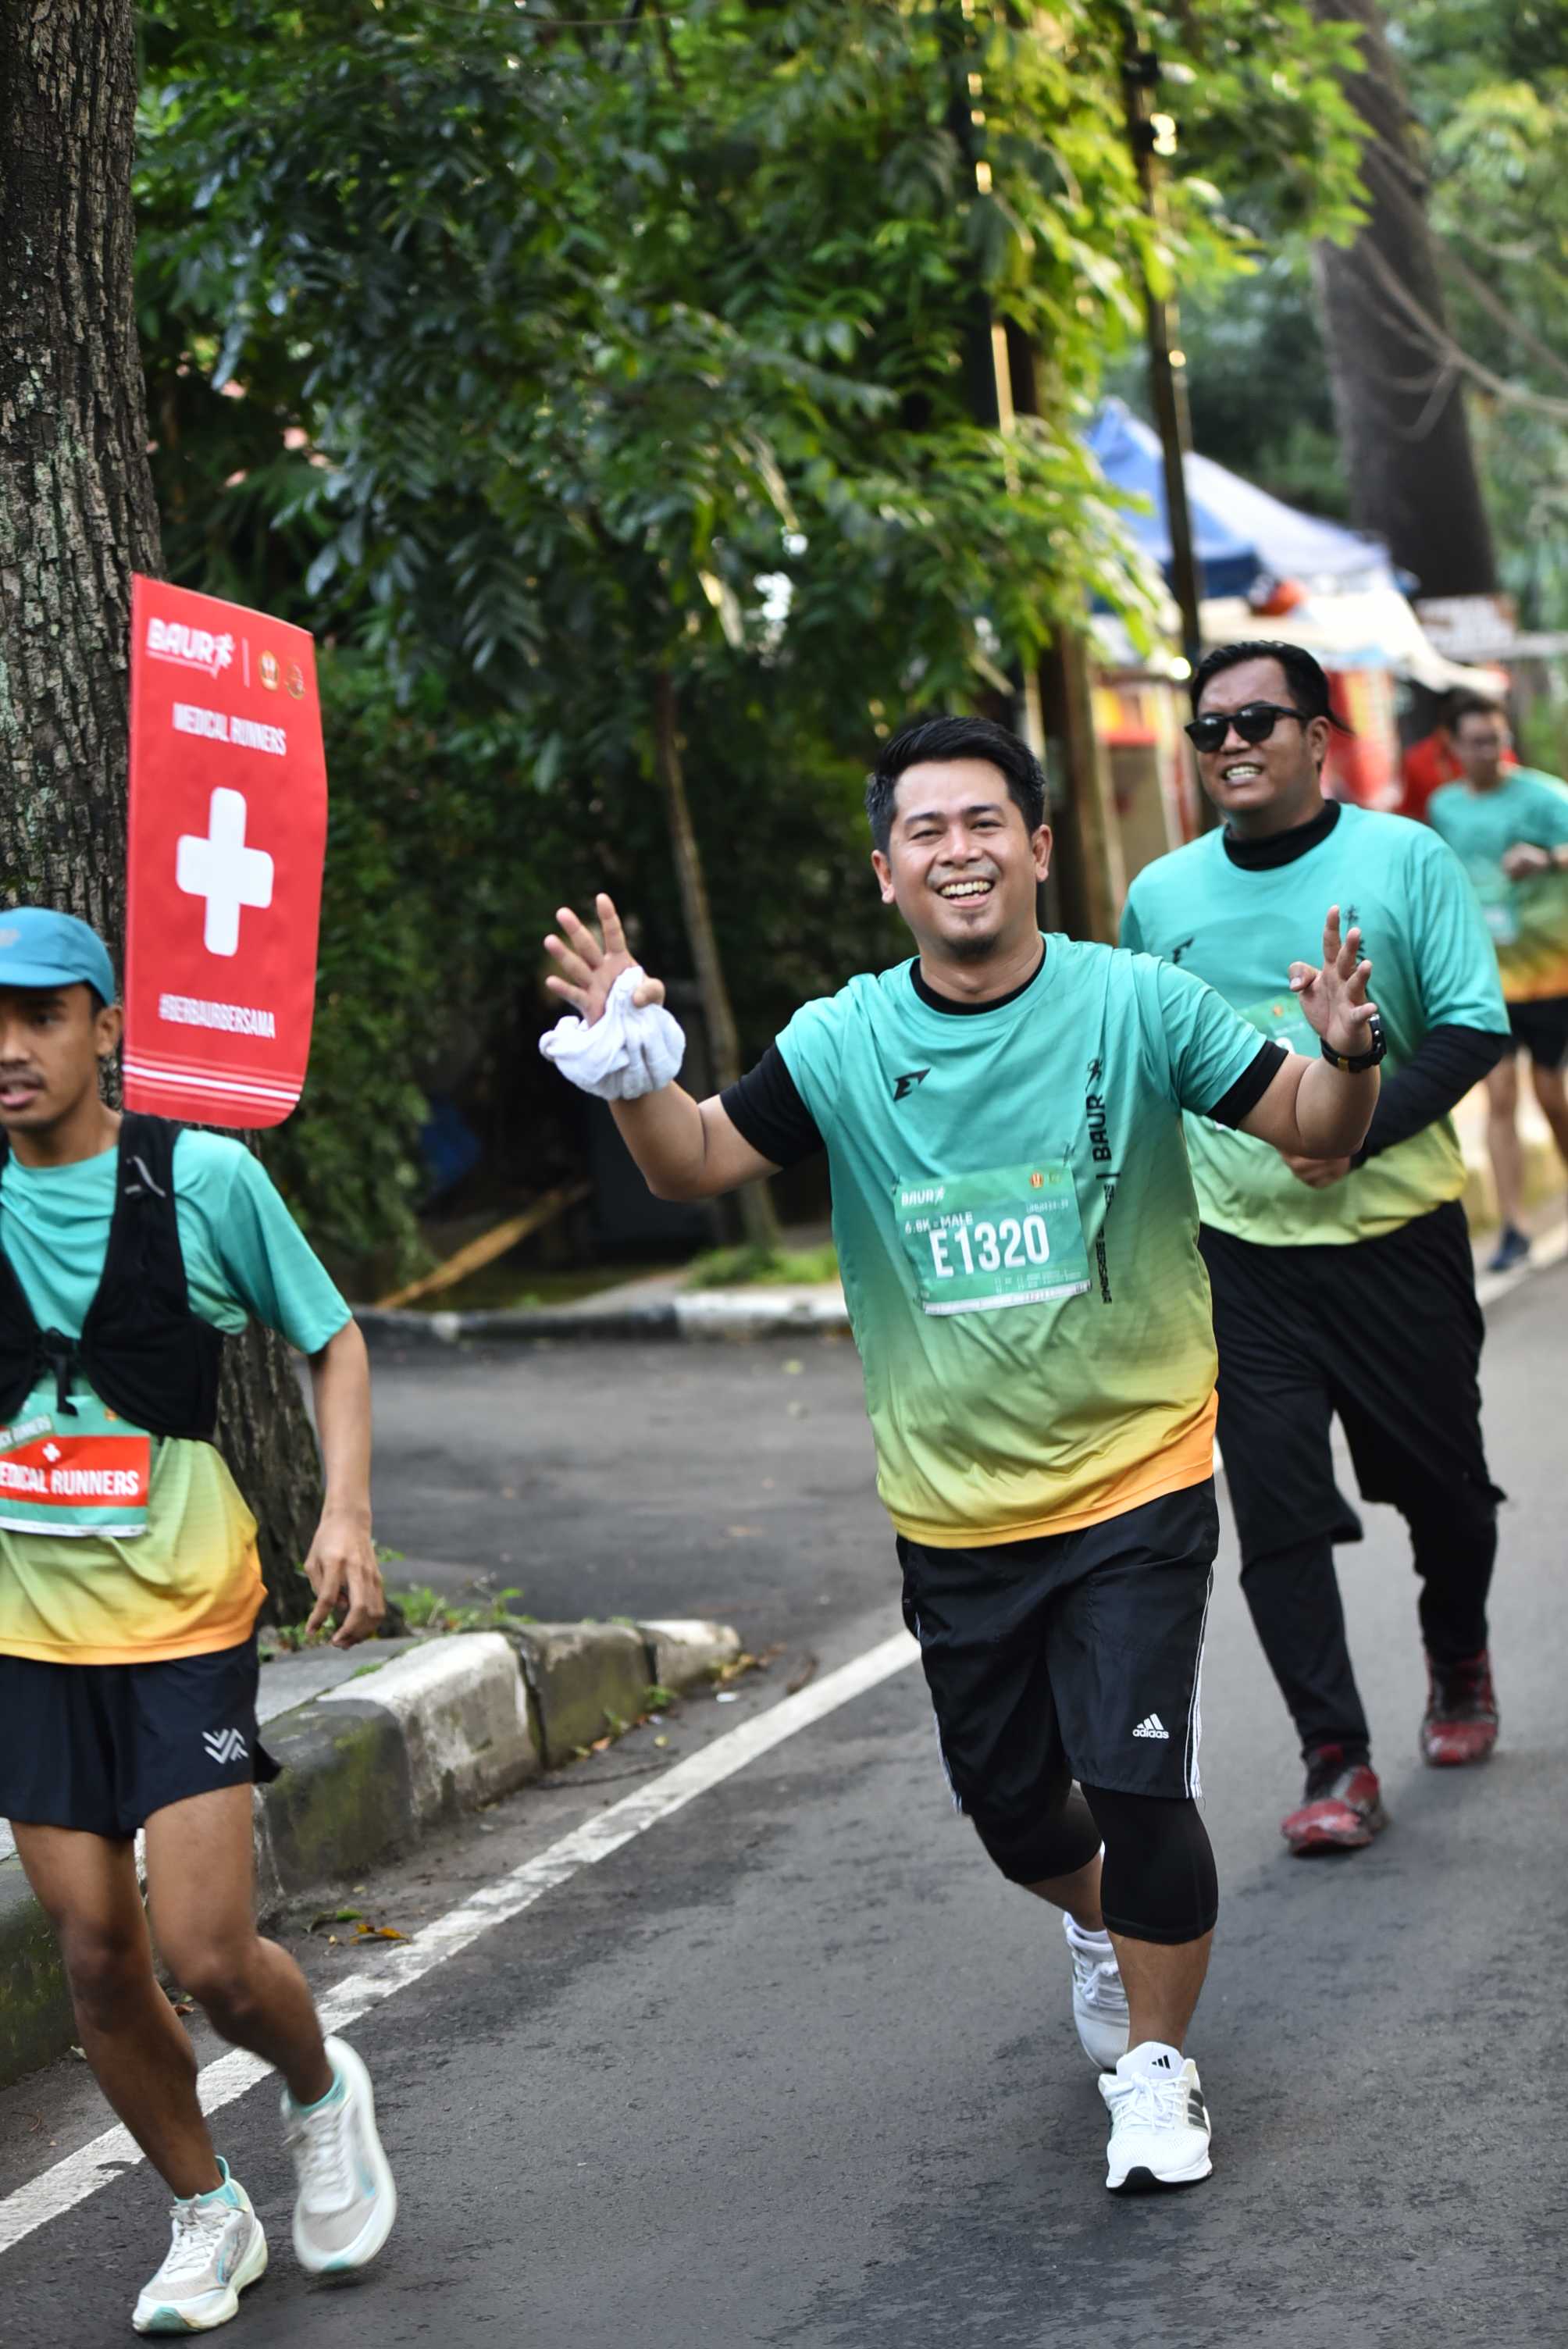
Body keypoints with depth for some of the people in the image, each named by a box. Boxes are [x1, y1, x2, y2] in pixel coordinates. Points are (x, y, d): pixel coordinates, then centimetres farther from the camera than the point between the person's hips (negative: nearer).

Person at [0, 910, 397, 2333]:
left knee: (207, 1957, -8)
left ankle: (323, 2094, 26)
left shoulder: (204, 1176, -8)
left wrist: (348, 1511, -8)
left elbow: (332, 1339, 3)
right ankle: (206, 2216, 28)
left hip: (185, 1621, -3)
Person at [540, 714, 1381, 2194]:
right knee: (1006, 1797, 14)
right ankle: (1097, 1923, 50)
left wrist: (1344, 1057, -26)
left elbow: (1309, 1131, -5)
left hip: (1135, 1477, -3)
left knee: (1136, 1780, -11)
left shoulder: (1135, 1005, -9)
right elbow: (693, 1166, -1)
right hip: (951, 1505, 3)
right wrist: (632, 1068, -20)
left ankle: (1154, 2064, 13)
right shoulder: (844, 1045, -4)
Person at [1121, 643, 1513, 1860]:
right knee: (1277, 1510, -7)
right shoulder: (1162, 895, 7)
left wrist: (1360, 1131, -20)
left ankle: (1460, 1662, 40)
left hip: (1397, 1230, -1)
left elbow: (1472, 1025, -6)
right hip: (1241, 1248, 2)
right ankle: (1337, 1761, -2)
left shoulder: (1405, 859, -2)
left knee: (1441, 1476, 12)